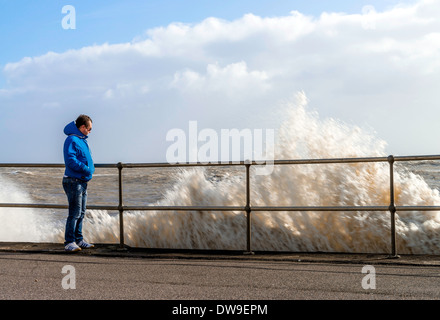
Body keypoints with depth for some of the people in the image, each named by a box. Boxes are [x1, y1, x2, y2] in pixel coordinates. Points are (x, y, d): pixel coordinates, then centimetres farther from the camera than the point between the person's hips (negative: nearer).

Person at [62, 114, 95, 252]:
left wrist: (91, 168, 9)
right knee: (74, 213, -9)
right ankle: (69, 242, -4)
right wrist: (86, 169, -22)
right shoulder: (72, 140, -14)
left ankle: (78, 240, 22)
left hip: (82, 181, 10)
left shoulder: (82, 140, 17)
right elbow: (70, 160, -24)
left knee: (81, 213, 14)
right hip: (74, 181, -10)